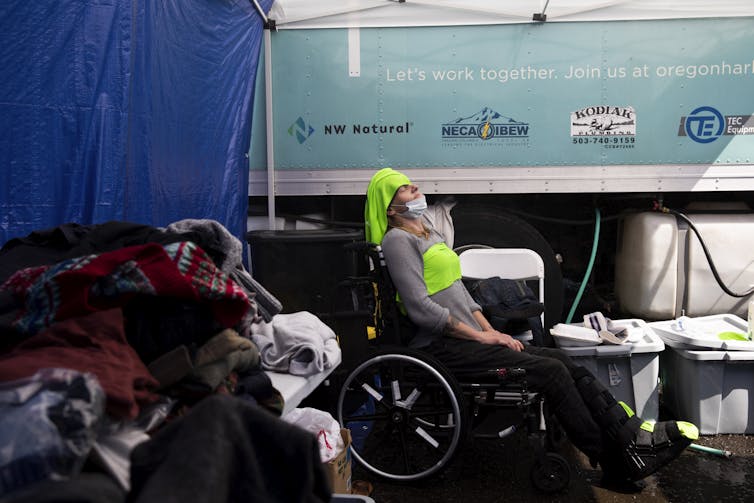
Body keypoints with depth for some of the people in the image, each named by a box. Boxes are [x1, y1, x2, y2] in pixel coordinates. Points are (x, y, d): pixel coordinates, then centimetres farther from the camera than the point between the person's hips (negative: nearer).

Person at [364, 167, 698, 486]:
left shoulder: (429, 233, 20)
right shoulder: (398, 240, -9)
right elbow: (421, 308, -17)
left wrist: (490, 331, 7)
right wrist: (481, 336, -13)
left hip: (466, 338, 9)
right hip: (443, 348, -8)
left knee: (563, 361, -4)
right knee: (551, 371, -16)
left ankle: (631, 435, -3)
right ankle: (615, 461, -5)